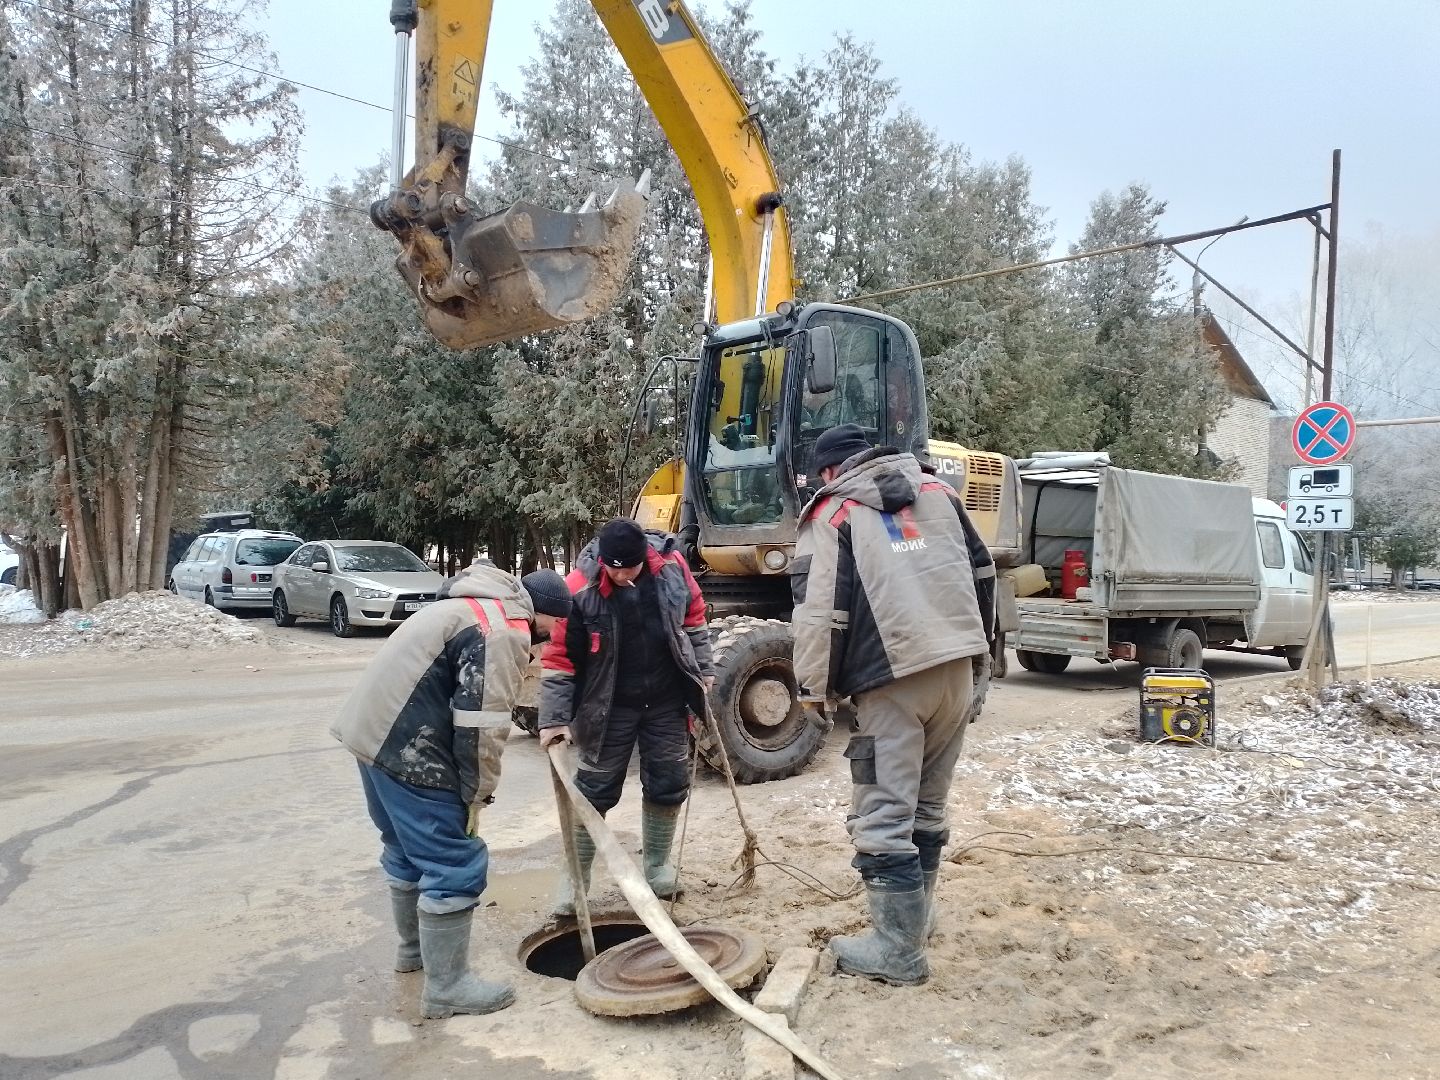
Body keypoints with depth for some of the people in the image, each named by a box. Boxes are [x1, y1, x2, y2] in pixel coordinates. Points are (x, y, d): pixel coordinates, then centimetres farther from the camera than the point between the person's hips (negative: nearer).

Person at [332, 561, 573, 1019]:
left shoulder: (473, 607, 18)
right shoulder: (503, 632, -14)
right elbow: (481, 725, -19)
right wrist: (476, 793, -7)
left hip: (371, 728, 11)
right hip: (406, 748, -11)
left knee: (409, 848, 25)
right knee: (455, 865, -1)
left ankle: (414, 947, 42)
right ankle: (446, 987, 8)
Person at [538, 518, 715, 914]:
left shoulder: (671, 565, -13)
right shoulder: (580, 588, -21)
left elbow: (693, 618, 5)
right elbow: (558, 657, -15)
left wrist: (703, 670, 7)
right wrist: (554, 718, -17)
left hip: (667, 703, 3)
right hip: (609, 708, -2)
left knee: (668, 786, 12)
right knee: (594, 791, 6)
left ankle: (657, 865, 31)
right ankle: (576, 878, 21)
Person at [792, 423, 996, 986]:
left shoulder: (832, 514, 1)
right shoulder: (938, 492, 16)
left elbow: (820, 611, -8)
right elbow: (983, 576, 18)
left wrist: (816, 687, 0)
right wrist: (979, 657, 25)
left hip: (893, 680, -6)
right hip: (959, 669, 6)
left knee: (883, 816, 0)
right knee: (928, 806, 19)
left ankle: (898, 949, 4)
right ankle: (916, 913, 32)